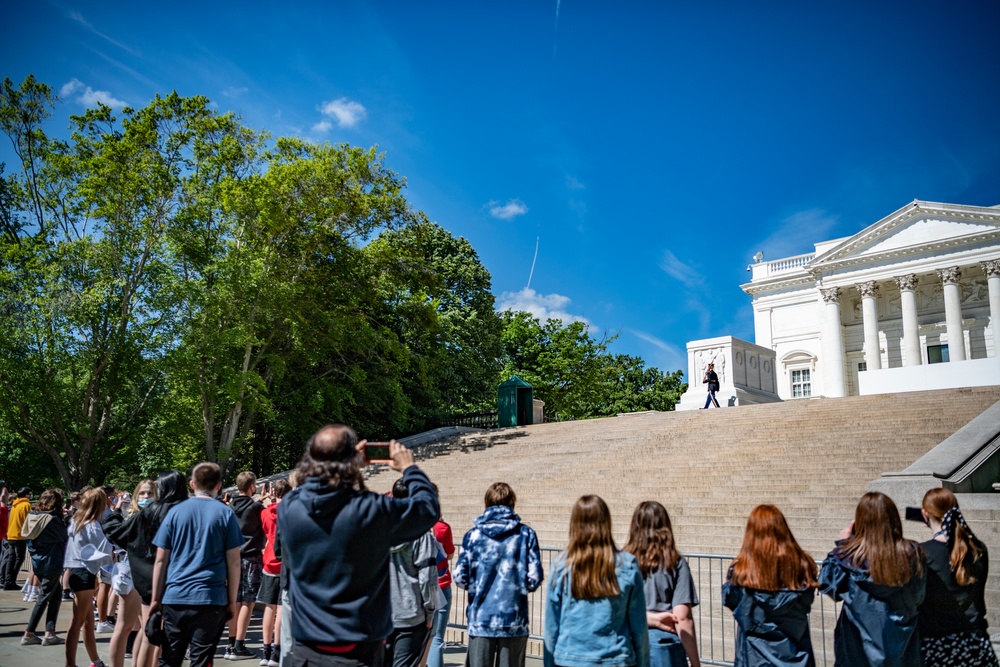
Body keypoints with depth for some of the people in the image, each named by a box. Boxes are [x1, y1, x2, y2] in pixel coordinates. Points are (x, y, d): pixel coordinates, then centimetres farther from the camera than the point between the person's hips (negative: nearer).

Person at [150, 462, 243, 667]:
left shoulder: (175, 512, 5)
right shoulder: (225, 514, 0)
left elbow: (161, 560, 4)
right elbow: (233, 562, -2)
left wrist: (156, 598, 10)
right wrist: (232, 601, 5)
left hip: (174, 597, 2)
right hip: (211, 598, -2)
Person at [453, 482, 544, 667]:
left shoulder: (473, 535, -1)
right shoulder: (526, 535, -2)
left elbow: (460, 577, -5)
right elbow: (534, 578, -6)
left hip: (480, 619, 0)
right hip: (514, 620, 0)